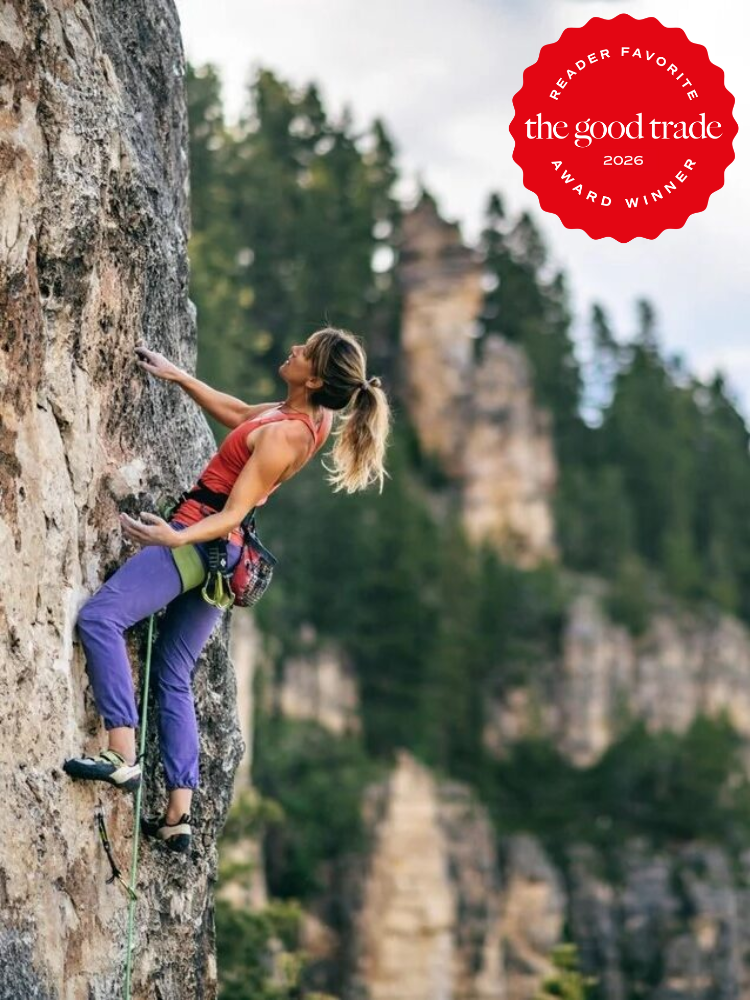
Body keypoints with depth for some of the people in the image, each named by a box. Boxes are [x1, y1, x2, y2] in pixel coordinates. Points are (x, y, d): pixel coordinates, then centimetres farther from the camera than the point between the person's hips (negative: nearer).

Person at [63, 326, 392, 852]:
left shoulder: (282, 436, -22)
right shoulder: (314, 417, 4)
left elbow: (233, 514, -23)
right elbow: (236, 413, 20)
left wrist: (175, 537, -36)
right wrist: (178, 375, 20)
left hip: (200, 542, -10)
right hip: (227, 555, 10)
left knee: (100, 616, -19)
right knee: (174, 676, 14)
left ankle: (123, 756, -26)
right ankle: (179, 814, 11)